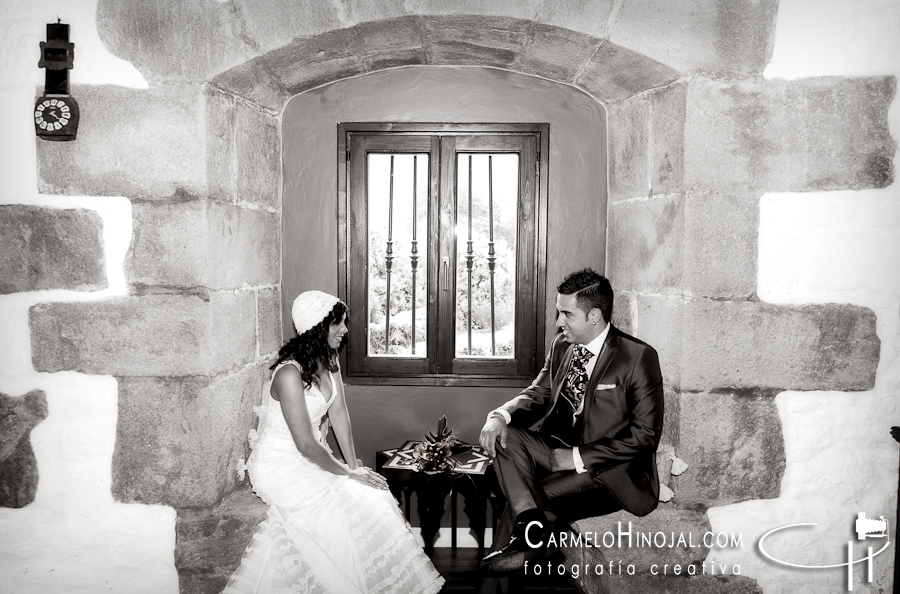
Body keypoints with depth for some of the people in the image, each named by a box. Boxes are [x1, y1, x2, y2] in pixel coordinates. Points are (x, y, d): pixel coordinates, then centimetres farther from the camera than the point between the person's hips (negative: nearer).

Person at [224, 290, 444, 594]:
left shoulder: (329, 359, -1)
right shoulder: (290, 374, -27)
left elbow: (338, 412, 0)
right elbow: (306, 444, -26)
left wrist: (353, 463, -6)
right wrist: (348, 474, -17)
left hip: (309, 458, 8)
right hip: (279, 465, -8)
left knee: (371, 494, -4)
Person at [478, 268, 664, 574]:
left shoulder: (638, 356, -14)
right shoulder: (561, 345, 5)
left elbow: (645, 433, -15)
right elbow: (538, 393, 10)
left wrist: (579, 457, -20)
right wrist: (501, 415, -14)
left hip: (613, 473, -6)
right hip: (563, 451, 6)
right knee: (506, 435, -20)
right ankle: (531, 523, -32)